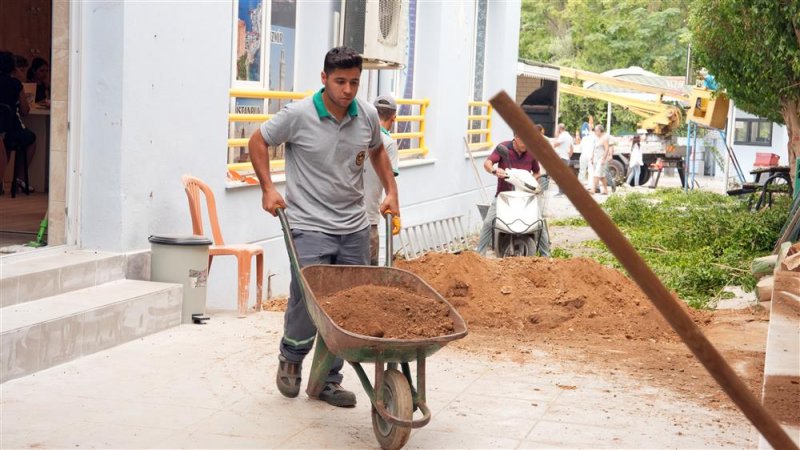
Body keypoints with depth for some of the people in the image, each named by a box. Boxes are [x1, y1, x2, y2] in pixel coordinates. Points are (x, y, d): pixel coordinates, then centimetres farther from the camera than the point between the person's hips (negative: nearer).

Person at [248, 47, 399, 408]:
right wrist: (268, 189, -3)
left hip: (354, 229, 5)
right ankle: (290, 359, 23)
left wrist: (391, 191, 15)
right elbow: (258, 141, 4)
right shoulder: (298, 115, -10)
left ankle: (328, 381, 19)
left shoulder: (367, 116, 3)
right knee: (307, 302, -7)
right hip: (310, 228, -4)